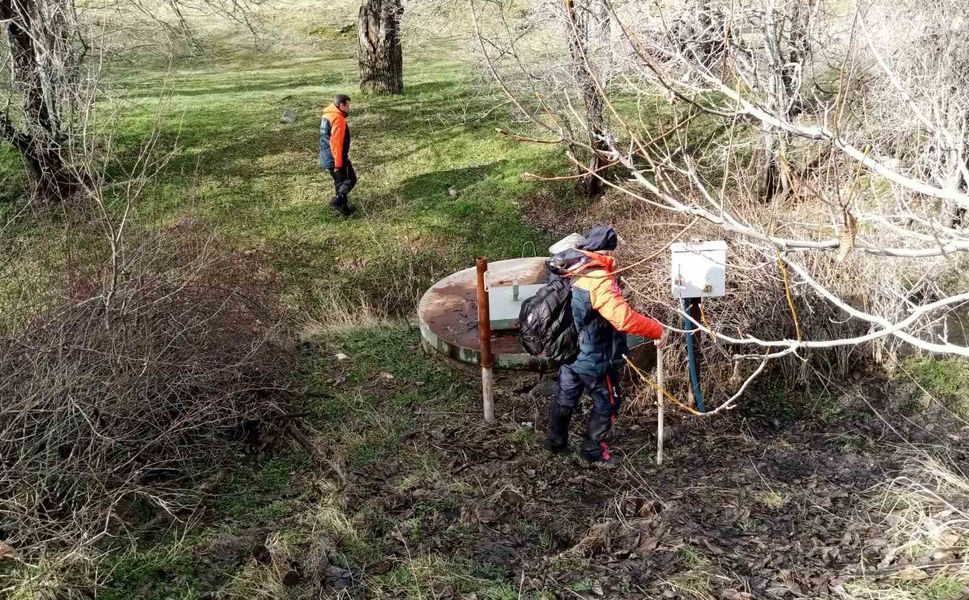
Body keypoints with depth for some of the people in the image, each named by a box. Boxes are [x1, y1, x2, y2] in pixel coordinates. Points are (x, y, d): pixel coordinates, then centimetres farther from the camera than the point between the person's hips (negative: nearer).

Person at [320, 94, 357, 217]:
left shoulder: (326, 116, 12)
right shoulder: (338, 118, -20)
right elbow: (336, 142, -25)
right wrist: (338, 163, -23)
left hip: (326, 158, 9)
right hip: (336, 158, -9)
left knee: (340, 181, 18)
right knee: (351, 179, 2)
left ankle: (343, 207, 23)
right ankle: (337, 201, -7)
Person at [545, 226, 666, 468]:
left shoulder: (569, 269, -5)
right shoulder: (599, 280, -29)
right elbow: (624, 318, -36)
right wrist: (657, 330, -25)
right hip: (594, 359, -7)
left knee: (565, 398, 25)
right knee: (607, 403, 15)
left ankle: (556, 441, 43)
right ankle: (593, 450, 28)